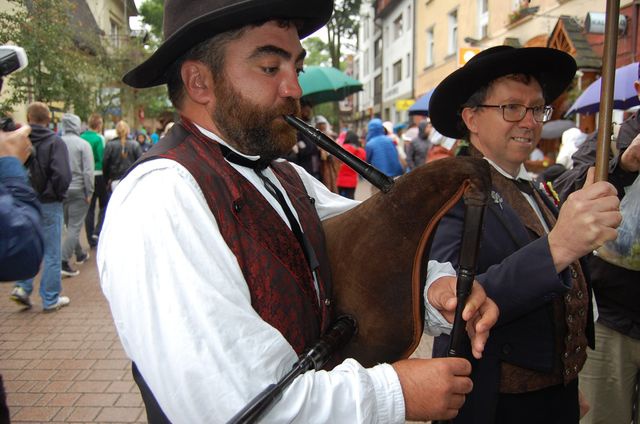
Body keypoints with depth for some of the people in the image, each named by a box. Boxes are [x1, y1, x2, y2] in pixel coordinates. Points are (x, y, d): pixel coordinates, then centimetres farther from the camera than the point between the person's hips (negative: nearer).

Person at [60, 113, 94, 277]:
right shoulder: (83, 144, -12)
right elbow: (88, 171, -15)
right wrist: (89, 192, -8)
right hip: (78, 190, -5)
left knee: (70, 225, 19)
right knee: (75, 226, 0)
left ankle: (80, 254, 33)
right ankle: (64, 261, -7)